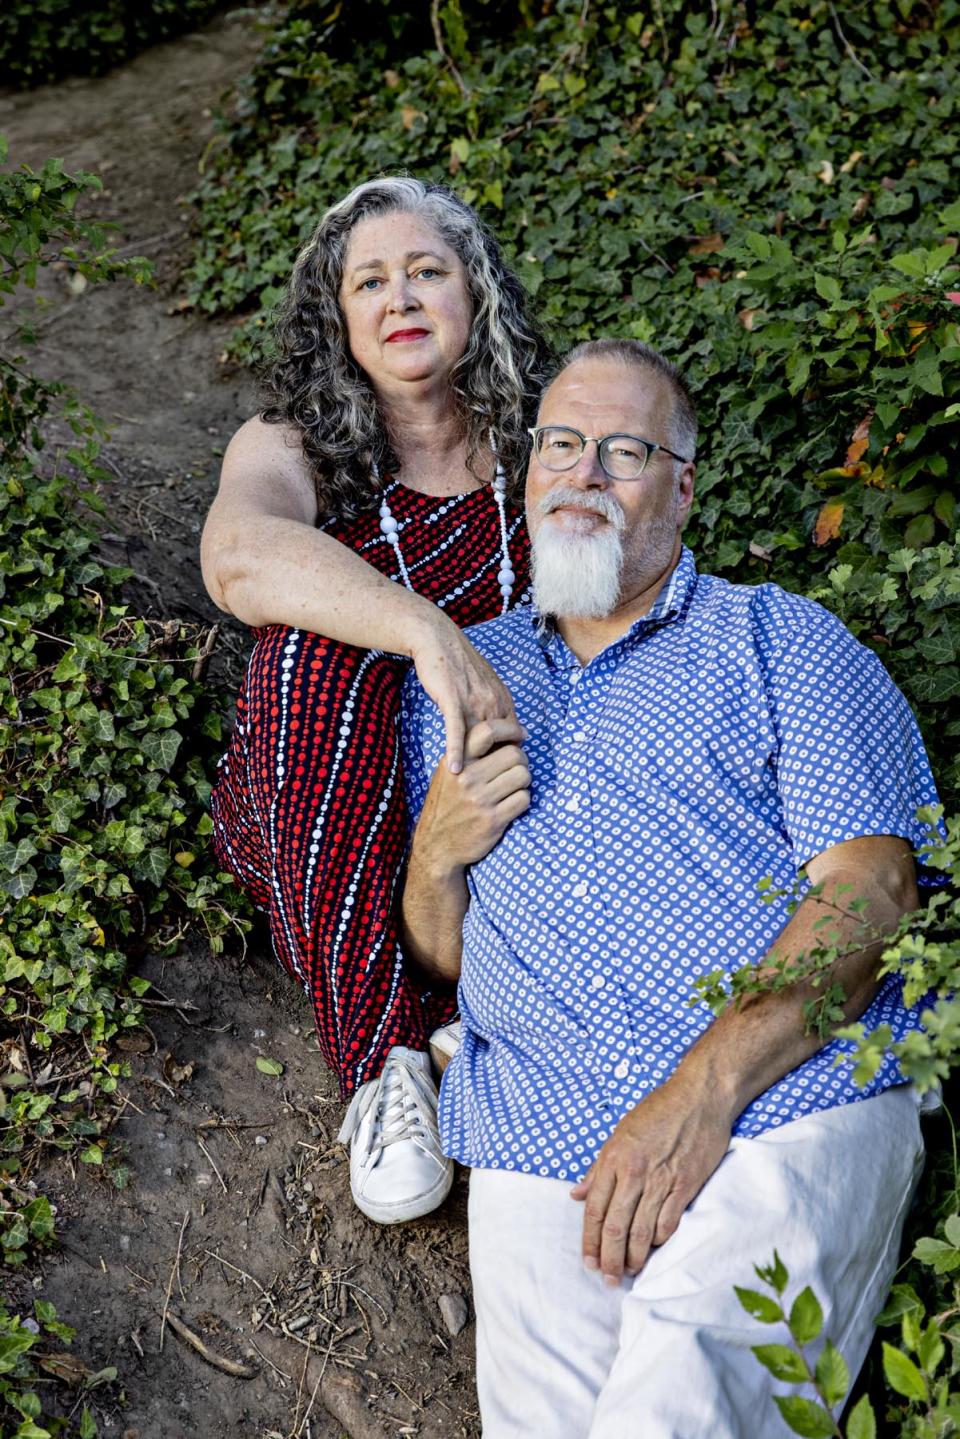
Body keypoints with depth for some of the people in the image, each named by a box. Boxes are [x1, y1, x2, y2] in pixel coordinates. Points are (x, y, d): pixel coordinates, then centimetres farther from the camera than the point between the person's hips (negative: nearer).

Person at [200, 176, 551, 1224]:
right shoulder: (291, 449, -6)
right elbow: (238, 556, -31)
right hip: (320, 823, -1)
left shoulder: (528, 452, 3)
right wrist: (431, 631, -48)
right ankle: (384, 1062, -33)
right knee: (317, 643, -33)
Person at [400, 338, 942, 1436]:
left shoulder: (781, 641, 10)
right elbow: (438, 955, 23)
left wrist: (705, 1088, -17)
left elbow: (868, 887, -5)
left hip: (782, 1112, -3)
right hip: (535, 1151, 3)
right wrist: (437, 853, -1)